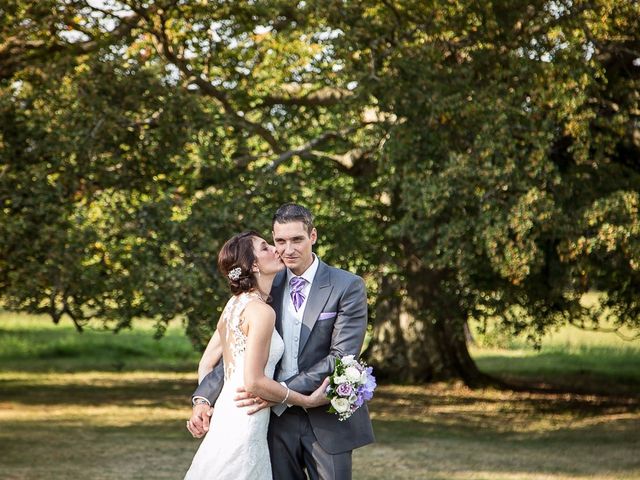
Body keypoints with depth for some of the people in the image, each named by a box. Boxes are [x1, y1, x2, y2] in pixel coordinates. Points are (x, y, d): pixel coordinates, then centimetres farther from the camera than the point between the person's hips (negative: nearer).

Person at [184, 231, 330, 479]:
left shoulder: (235, 305, 12)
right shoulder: (262, 311, -15)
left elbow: (205, 365, 16)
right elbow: (254, 381, -19)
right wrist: (307, 401, -11)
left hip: (226, 414, 9)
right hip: (244, 424, -9)